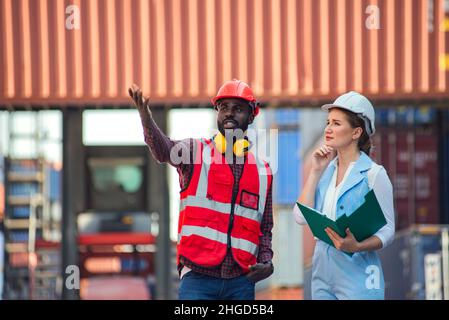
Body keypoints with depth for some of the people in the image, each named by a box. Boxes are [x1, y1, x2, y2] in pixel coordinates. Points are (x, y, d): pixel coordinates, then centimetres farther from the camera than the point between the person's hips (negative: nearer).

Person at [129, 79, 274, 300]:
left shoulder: (262, 172, 14)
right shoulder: (196, 152, 4)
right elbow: (164, 150, -19)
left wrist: (266, 261, 0)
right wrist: (146, 118, -39)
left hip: (241, 282, 4)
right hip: (198, 279, -4)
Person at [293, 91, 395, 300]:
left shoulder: (374, 174, -7)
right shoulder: (326, 171, 10)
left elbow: (387, 230, -8)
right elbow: (301, 217, 0)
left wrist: (357, 247, -25)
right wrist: (315, 171, -2)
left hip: (357, 276, -5)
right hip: (322, 273, 5)